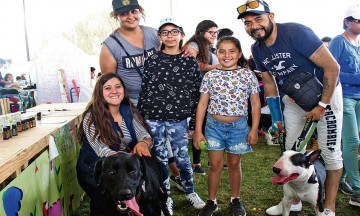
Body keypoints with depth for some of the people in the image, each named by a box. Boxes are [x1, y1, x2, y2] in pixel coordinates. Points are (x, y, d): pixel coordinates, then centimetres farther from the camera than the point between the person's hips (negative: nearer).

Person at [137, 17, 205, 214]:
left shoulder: (190, 62, 0)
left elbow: (196, 94, 1)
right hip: (153, 119, 1)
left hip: (178, 120, -1)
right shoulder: (152, 60, 1)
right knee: (160, 160, 11)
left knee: (182, 158, 7)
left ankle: (190, 193, 33)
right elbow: (143, 90, 3)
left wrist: (194, 122, 0)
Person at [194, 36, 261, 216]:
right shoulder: (210, 76, -1)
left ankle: (235, 200, 31)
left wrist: (254, 129, -3)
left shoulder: (247, 75, -2)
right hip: (214, 125, 0)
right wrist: (198, 130, -2)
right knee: (215, 164, 7)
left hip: (238, 126, 0)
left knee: (234, 163, 13)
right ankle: (211, 201, 23)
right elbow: (202, 104, 1)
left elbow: (255, 103, 2)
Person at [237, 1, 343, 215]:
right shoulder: (257, 49, -6)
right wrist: (277, 117, 8)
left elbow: (332, 67, -23)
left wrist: (322, 105, -19)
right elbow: (269, 83, 7)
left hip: (325, 94, -6)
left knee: (331, 153, -2)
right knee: (291, 150, 10)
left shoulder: (296, 32, -26)